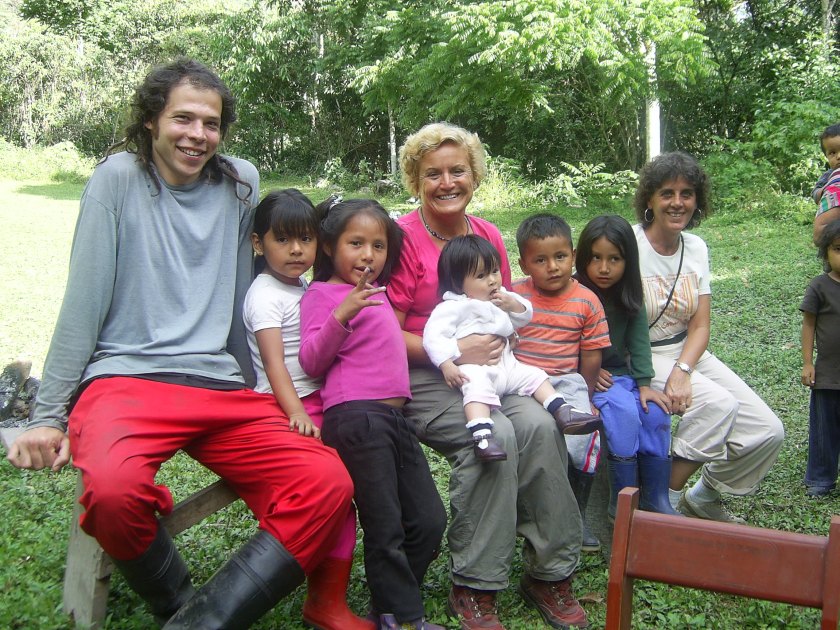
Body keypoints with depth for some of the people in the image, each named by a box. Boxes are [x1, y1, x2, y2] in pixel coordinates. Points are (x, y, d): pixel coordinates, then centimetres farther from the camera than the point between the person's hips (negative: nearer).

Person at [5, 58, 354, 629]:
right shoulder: (119, 177, 2)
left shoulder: (241, 181, 12)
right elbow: (84, 303, 1)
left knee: (329, 484, -18)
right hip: (124, 378, -3)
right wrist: (49, 414, -1)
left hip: (222, 389, 4)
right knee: (113, 486, -36)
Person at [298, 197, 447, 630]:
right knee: (386, 528, -2)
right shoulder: (323, 293, -1)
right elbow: (312, 361, -10)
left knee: (429, 520, 9)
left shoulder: (378, 293, 21)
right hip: (356, 415, -8)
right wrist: (342, 314, -22)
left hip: (395, 415, 8)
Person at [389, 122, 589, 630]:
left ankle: (551, 573, -8)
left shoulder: (489, 235, 10)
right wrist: (455, 352, -20)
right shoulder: (404, 238, -9)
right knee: (496, 435, -30)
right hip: (422, 379, -5)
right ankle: (473, 588, -15)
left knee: (540, 425, -23)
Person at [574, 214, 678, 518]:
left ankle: (655, 499, -2)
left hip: (620, 373, 5)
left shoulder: (629, 297, 1)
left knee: (656, 412, -17)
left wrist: (644, 384, -11)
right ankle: (621, 501, -15)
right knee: (624, 411, -28)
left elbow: (639, 341, -1)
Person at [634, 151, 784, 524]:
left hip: (688, 352, 6)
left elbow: (700, 326, 0)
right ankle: (665, 501, -11)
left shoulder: (696, 247, 3)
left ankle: (703, 498, 20)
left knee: (767, 432, -5)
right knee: (718, 404, -30)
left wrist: (681, 371, -18)